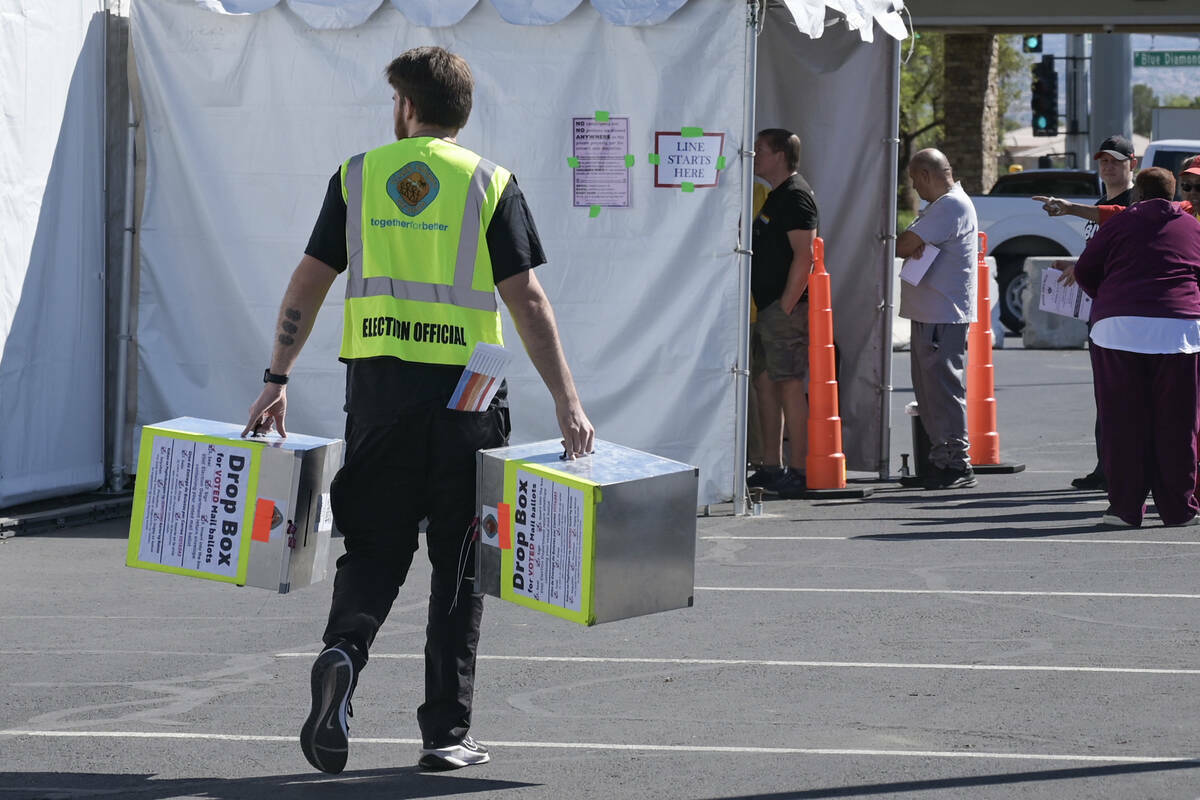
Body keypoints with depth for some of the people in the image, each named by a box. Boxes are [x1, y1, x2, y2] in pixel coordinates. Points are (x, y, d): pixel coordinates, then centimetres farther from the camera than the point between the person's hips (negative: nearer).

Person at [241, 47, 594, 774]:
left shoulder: (358, 177, 6)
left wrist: (278, 379, 12)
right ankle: (447, 732, 8)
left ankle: (344, 652, -20)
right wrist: (567, 401, -5)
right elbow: (526, 299, -6)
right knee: (459, 563, 7)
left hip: (379, 385, 1)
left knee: (374, 548, 10)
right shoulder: (490, 184, 0)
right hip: (463, 388, -1)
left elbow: (309, 285, 5)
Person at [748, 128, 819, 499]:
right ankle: (772, 468, 18)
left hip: (786, 307, -11)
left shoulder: (795, 196, -13)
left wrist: (785, 306, -22)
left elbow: (804, 256, -21)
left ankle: (797, 473, -9)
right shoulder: (776, 196, 19)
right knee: (765, 384, 12)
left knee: (789, 386, -9)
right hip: (768, 307, 11)